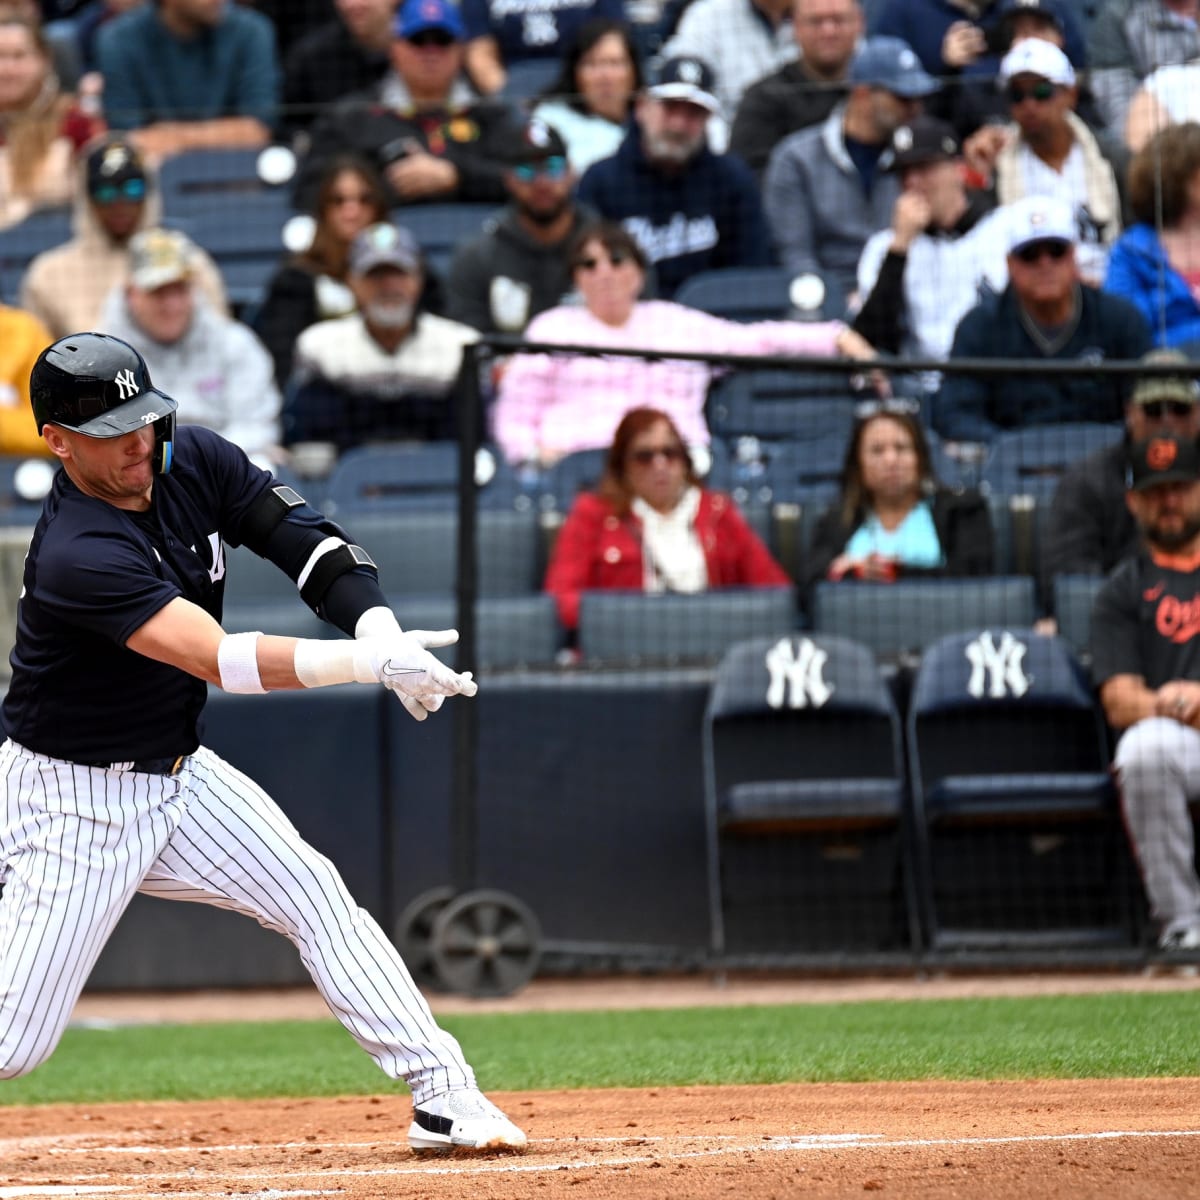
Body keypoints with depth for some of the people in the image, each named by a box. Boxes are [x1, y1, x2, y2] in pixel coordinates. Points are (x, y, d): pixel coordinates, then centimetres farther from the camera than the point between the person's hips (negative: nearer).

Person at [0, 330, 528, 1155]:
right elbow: (222, 661, -35)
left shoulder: (196, 463, -6)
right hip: (75, 800, -7)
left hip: (180, 774, 7)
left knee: (318, 899, -6)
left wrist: (383, 634, -29)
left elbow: (311, 544, -9)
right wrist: (372, 664, -42)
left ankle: (444, 1097, -4)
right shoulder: (76, 558, -29)